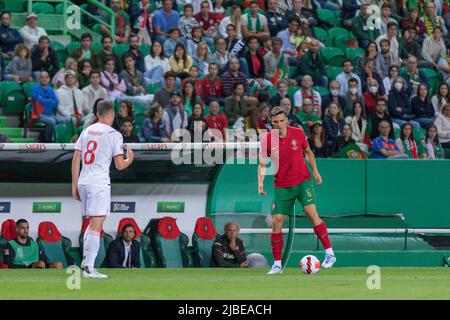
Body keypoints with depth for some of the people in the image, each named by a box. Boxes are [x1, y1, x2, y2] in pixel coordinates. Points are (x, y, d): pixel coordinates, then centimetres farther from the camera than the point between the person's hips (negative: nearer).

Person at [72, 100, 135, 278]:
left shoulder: (87, 131, 13)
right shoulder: (114, 135, -3)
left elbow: (75, 160, 10)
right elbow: (120, 165, -5)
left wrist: (74, 186, 14)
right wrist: (130, 159, 17)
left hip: (83, 182, 6)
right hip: (99, 183, -6)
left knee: (92, 223, 20)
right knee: (96, 226, -8)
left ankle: (85, 260, 14)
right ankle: (89, 268, -12)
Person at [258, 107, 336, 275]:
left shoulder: (298, 133, -4)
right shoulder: (266, 140, -6)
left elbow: (308, 152, 12)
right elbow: (263, 164, 3)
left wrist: (315, 171, 4)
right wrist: (260, 182, -12)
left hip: (302, 181, -1)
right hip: (282, 186, 1)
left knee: (312, 213, -17)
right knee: (276, 222, -5)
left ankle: (329, 253, -11)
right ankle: (277, 264, 5)